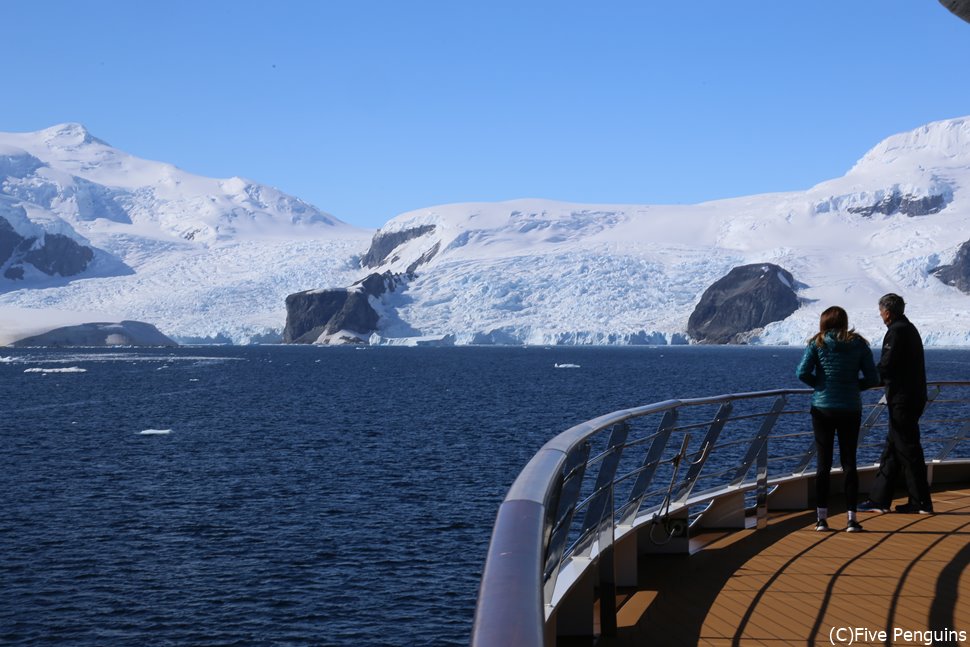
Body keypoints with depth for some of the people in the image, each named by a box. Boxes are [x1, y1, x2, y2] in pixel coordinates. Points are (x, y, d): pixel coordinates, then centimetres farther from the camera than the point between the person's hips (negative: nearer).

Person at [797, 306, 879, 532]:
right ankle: (851, 518, 3)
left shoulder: (817, 344, -3)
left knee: (823, 463, 6)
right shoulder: (859, 344, 0)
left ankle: (822, 518, 6)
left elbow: (802, 373, -13)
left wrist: (819, 384, 5)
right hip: (850, 410, 1)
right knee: (849, 463, 7)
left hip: (822, 409, 0)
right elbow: (873, 379, -2)